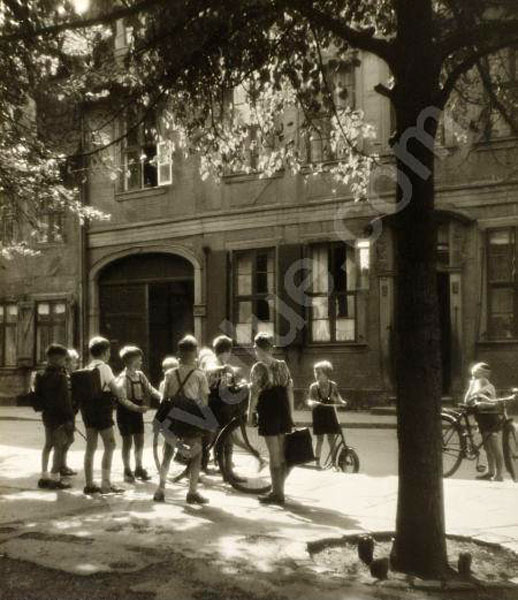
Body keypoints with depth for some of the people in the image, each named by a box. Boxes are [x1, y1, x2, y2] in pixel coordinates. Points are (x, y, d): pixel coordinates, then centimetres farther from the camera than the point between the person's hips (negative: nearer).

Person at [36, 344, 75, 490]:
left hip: (47, 414, 9)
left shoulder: (43, 375, 10)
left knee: (48, 445, 17)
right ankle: (55, 478, 0)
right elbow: (64, 399, -20)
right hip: (59, 417, -9)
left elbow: (39, 395, 14)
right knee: (60, 446, -1)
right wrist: (69, 417, -18)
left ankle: (44, 476, 24)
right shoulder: (59, 376, -17)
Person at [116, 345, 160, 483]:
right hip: (126, 412, -6)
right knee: (128, 442, 2)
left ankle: (139, 469, 25)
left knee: (140, 441, 11)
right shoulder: (123, 377, -17)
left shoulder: (140, 375, 4)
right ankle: (127, 471, 14)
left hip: (137, 411, 6)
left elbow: (150, 389, 9)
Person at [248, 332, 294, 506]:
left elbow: (255, 393, -11)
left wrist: (250, 414, -3)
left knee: (274, 454, -2)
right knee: (283, 454, 13)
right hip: (284, 413, 6)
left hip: (268, 414, -6)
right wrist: (290, 414, 16)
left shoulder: (258, 367, -7)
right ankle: (278, 489, 22)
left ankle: (277, 493, 4)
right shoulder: (283, 365, 10)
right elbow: (290, 391, 10)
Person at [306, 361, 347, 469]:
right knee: (320, 439, 2)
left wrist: (342, 402, -18)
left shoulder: (333, 385, -3)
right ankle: (317, 462, 13)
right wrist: (311, 403, -37)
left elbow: (337, 398, 3)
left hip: (330, 413, 2)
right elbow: (310, 399, -15)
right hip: (319, 414, -2)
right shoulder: (314, 386, -9)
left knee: (332, 439, 3)